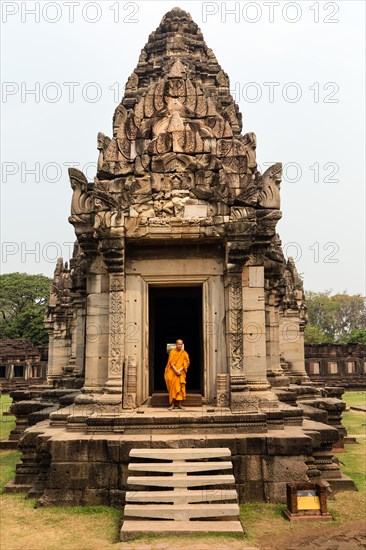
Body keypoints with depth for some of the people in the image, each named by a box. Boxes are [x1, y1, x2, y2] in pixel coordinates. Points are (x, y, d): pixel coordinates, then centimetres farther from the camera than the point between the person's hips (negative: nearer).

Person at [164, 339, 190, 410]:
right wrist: (176, 370, -17)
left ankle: (179, 404, 3)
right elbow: (171, 362, -5)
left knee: (180, 387, -2)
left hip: (181, 373, 2)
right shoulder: (172, 352, 1)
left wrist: (180, 370, -13)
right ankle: (173, 404, -4)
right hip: (172, 373, -1)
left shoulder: (184, 353, 6)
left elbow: (186, 363, 0)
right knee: (173, 387, -5)